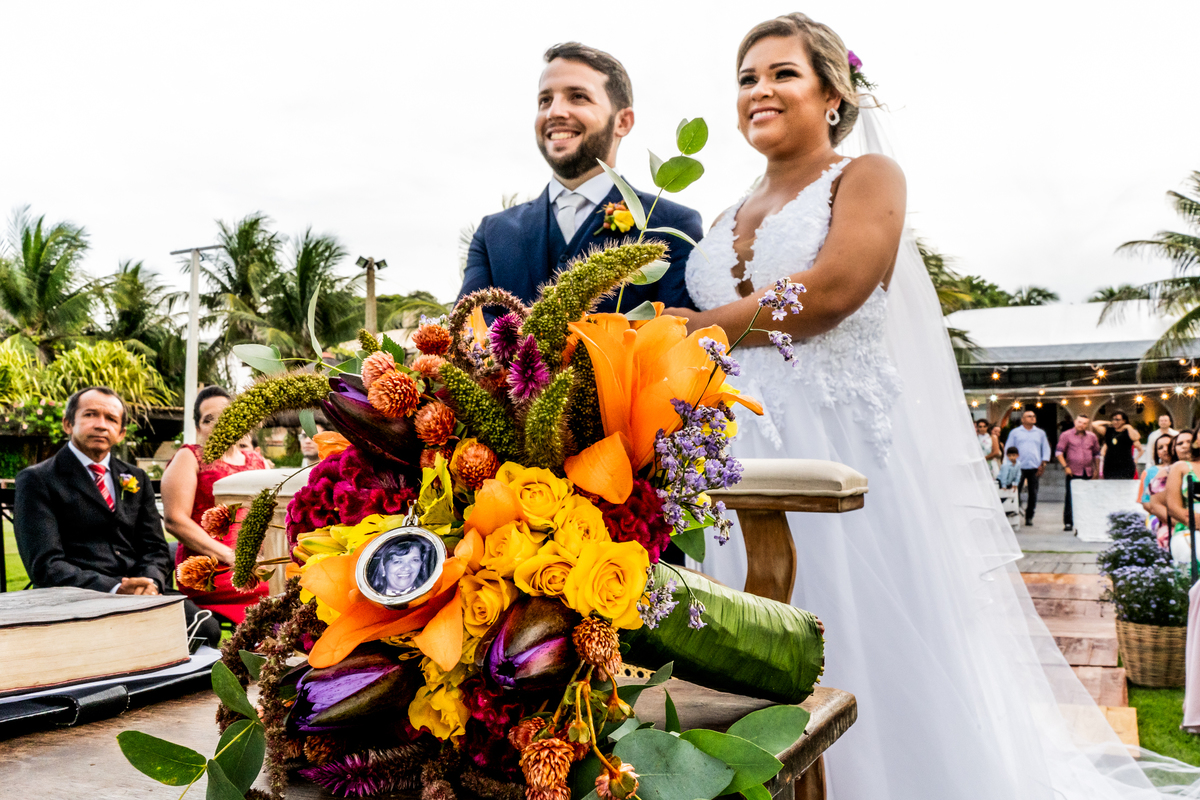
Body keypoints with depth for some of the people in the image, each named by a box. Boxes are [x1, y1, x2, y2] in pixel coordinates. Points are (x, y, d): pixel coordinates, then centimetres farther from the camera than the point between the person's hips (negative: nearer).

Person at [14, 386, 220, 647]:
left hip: (145, 594, 5)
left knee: (207, 629, -25)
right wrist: (114, 589, -20)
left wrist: (150, 581, -9)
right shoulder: (37, 480, 5)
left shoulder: (136, 479, 22)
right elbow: (45, 564, -6)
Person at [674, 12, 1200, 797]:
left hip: (849, 456, -5)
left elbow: (832, 290, -15)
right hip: (741, 462, 5)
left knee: (881, 661, -1)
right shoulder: (727, 222, 19)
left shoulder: (868, 178, 3)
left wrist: (698, 328, -9)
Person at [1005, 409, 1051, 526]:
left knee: (1033, 494, 2)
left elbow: (1046, 449, 12)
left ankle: (1029, 517, 11)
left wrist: (1043, 464, 1)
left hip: (1035, 468, 2)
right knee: (1015, 492, -5)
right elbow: (1008, 449, 7)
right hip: (1018, 468, -2)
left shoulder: (1040, 433, 14)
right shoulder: (1015, 432, 8)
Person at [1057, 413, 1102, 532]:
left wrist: (1097, 469, 14)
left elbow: (1096, 454, 20)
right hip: (1073, 472, -4)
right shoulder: (1066, 435, 1)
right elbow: (1059, 452, -3)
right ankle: (1068, 522, 1)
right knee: (1070, 498, -4)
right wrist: (1065, 466, -11)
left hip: (1088, 473, 4)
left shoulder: (1092, 437, 12)